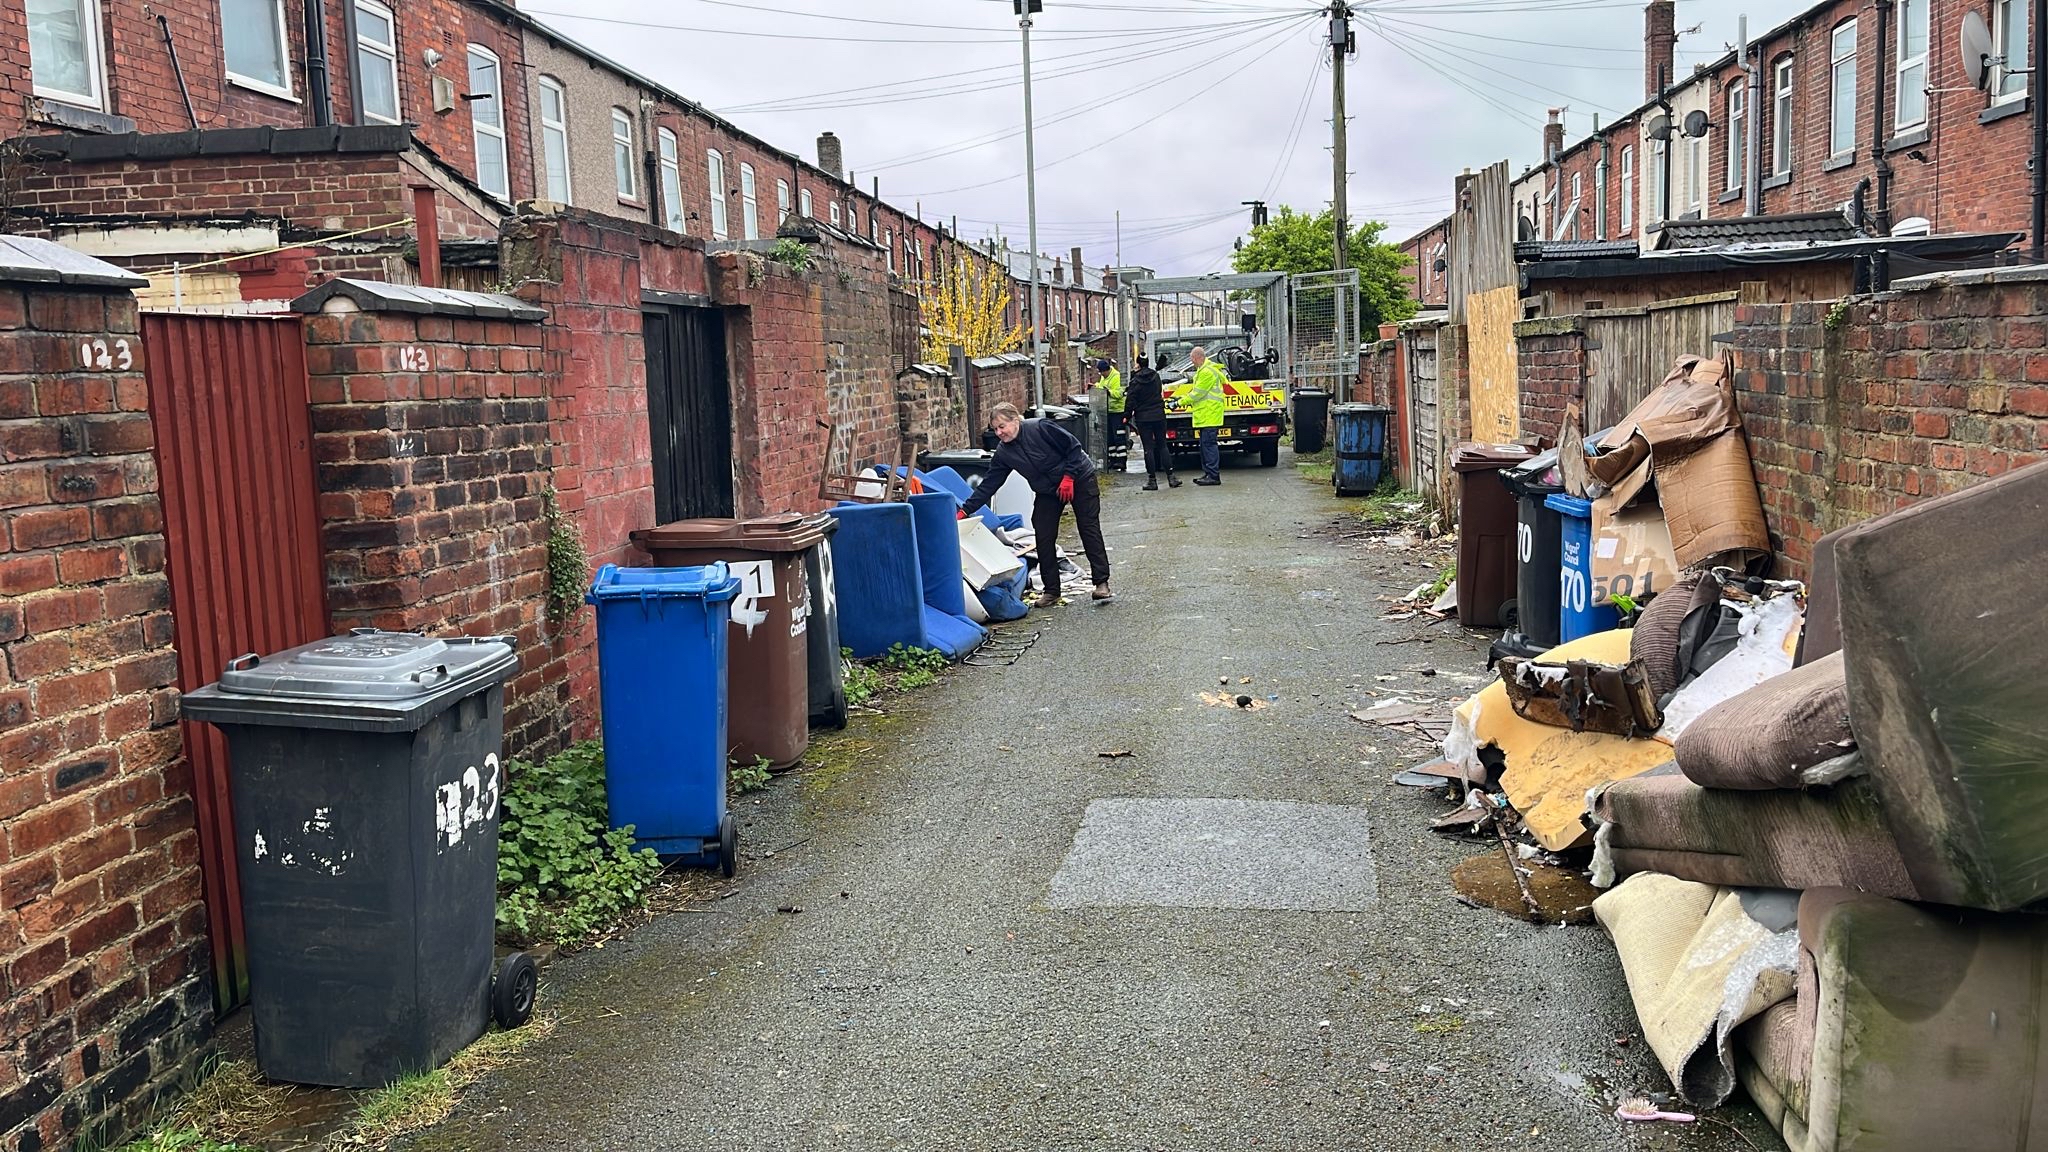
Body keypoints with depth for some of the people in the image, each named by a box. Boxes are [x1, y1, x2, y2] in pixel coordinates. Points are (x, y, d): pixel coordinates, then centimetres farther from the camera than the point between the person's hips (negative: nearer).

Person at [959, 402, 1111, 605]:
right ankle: (1051, 591, 5)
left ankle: (1102, 583, -4)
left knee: (1089, 529, -7)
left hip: (1079, 479, -5)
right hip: (1047, 492, 5)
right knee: (1044, 538, -3)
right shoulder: (1003, 453, -8)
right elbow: (988, 484, -7)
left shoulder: (1040, 428, -25)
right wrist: (965, 510, -13)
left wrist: (1068, 476, -22)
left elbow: (1073, 446, -19)